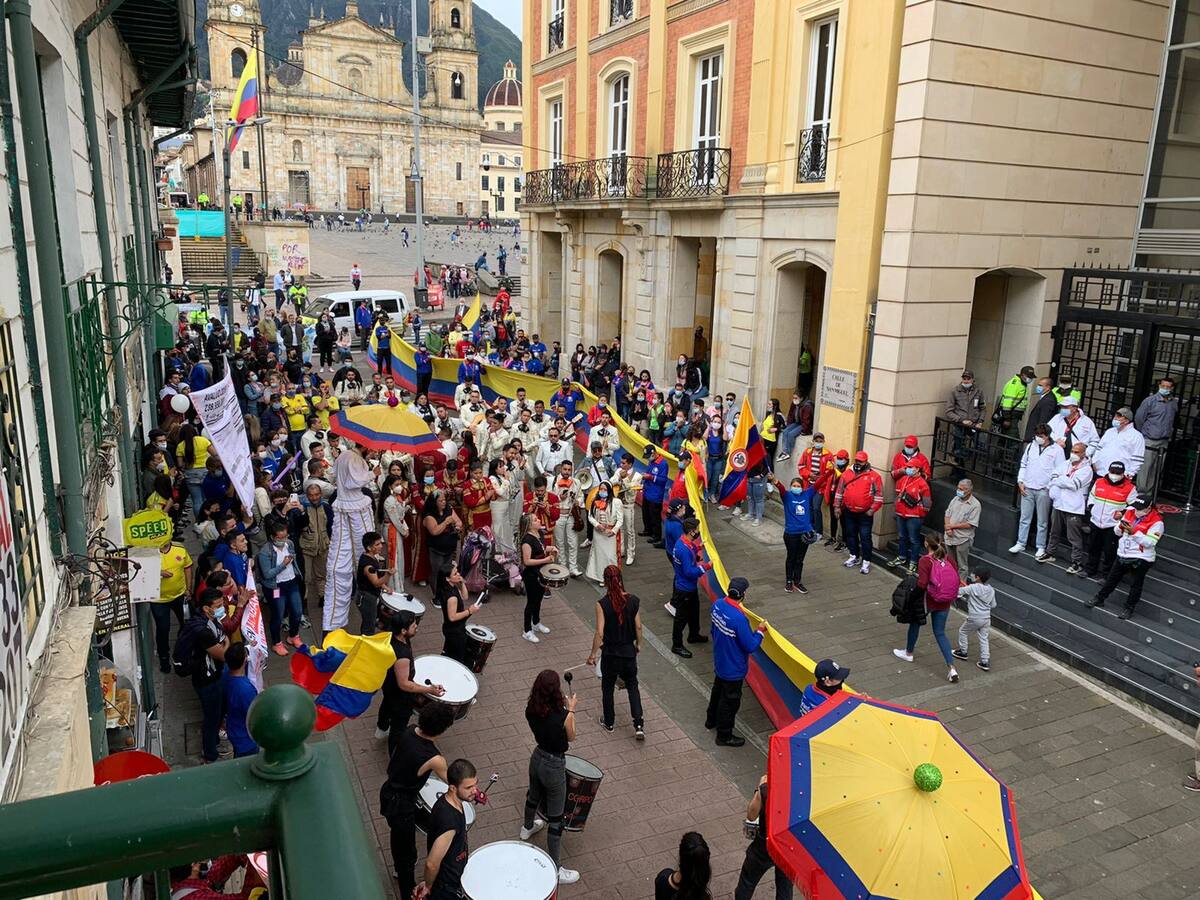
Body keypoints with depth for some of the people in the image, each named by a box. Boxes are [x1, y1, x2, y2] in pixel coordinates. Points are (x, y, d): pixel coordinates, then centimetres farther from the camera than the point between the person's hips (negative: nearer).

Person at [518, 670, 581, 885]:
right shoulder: (563, 716, -30)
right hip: (554, 766, -6)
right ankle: (554, 869, 20)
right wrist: (571, 709, 0)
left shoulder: (531, 711, -14)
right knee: (556, 818, 9)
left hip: (537, 758, 6)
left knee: (534, 795, 35)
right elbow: (571, 737, -9)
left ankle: (528, 827, 65)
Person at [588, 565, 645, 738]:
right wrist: (638, 644, 15)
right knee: (632, 686, 20)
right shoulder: (634, 600, -11)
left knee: (607, 688, 19)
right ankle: (639, 725, 12)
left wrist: (593, 654, -6)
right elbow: (638, 627, -3)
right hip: (629, 652, 2)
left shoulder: (602, 604, -20)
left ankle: (609, 723, 34)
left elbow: (599, 633, -19)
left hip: (610, 653, -2)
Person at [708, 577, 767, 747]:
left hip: (719, 661, 8)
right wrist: (760, 631, -11)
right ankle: (724, 736, 28)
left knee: (718, 690, 29)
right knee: (730, 701, 11)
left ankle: (711, 720, 50)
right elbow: (750, 646, -27)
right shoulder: (739, 619, -36)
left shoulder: (718, 605, -11)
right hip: (733, 668, -8)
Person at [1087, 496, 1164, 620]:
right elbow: (1117, 532, 7)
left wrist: (1134, 532, -30)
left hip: (1140, 559, -6)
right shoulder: (1130, 512, 2)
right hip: (1122, 555, 6)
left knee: (1135, 585, 7)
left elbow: (1149, 542, -23)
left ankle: (1129, 608, 21)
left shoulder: (1156, 522, -16)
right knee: (1112, 578, 18)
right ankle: (1099, 598, 32)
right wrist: (1120, 526, -15)